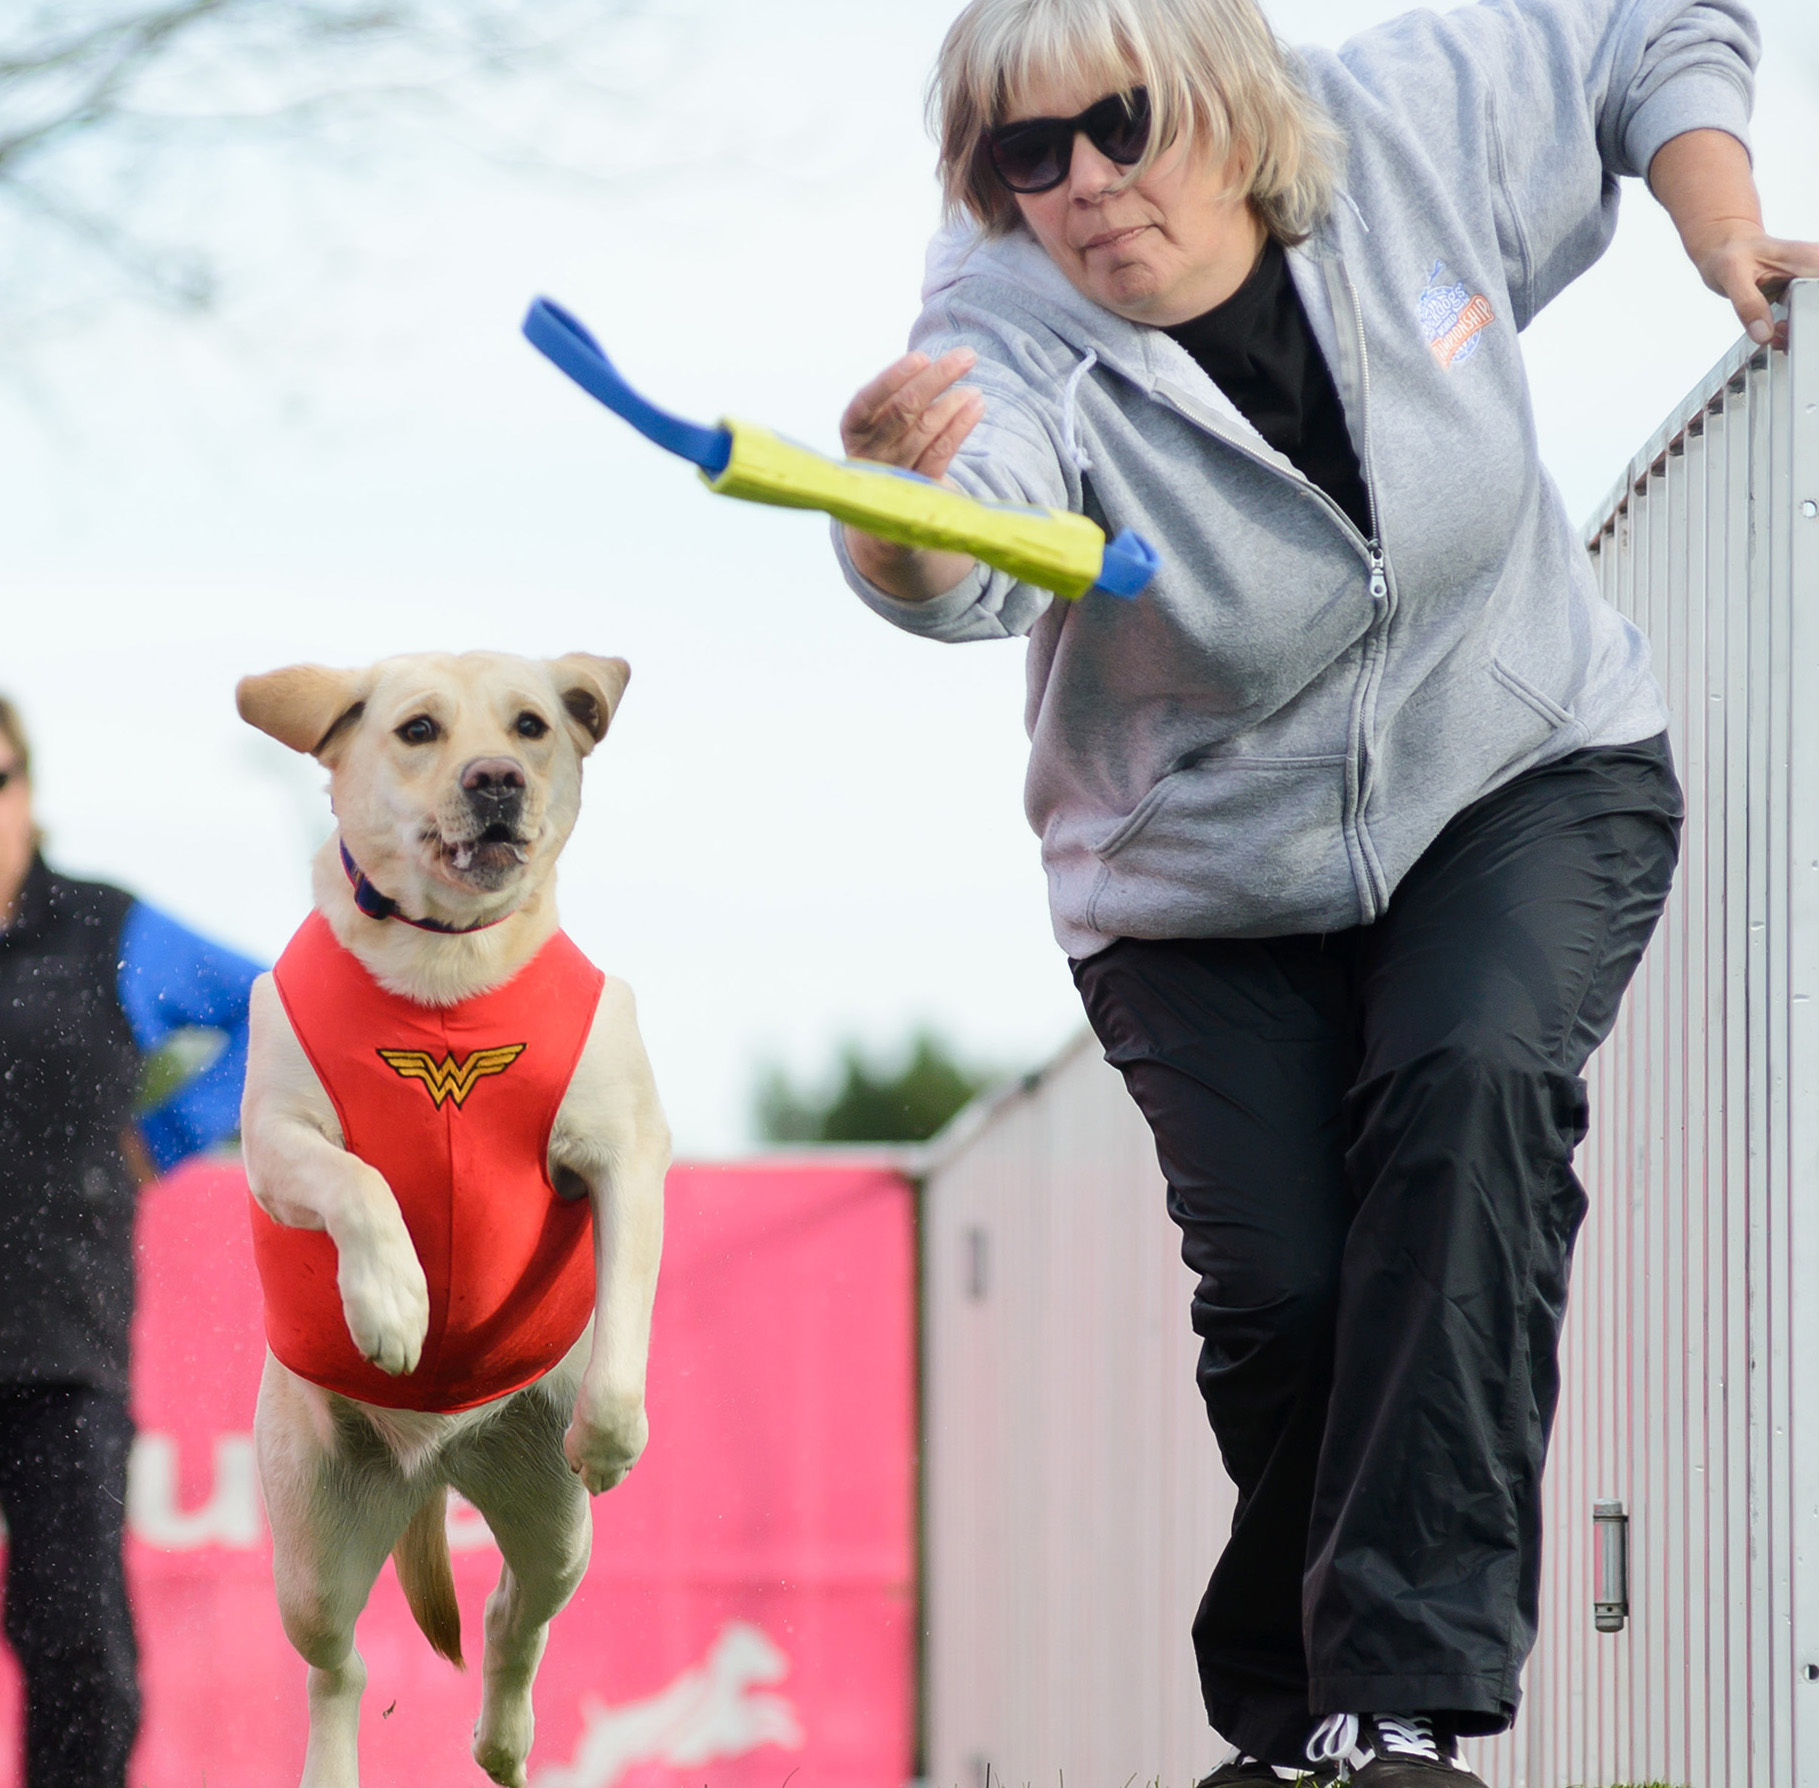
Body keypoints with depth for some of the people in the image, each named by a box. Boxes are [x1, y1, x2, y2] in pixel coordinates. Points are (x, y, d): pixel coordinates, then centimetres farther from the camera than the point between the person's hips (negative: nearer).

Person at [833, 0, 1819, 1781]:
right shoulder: (1014, 341, -25)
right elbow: (965, 566, -50)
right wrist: (897, 513, -72)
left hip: (1528, 781, 1)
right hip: (1208, 887, 0)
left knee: (1468, 1082, -28)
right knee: (1278, 1287, -15)